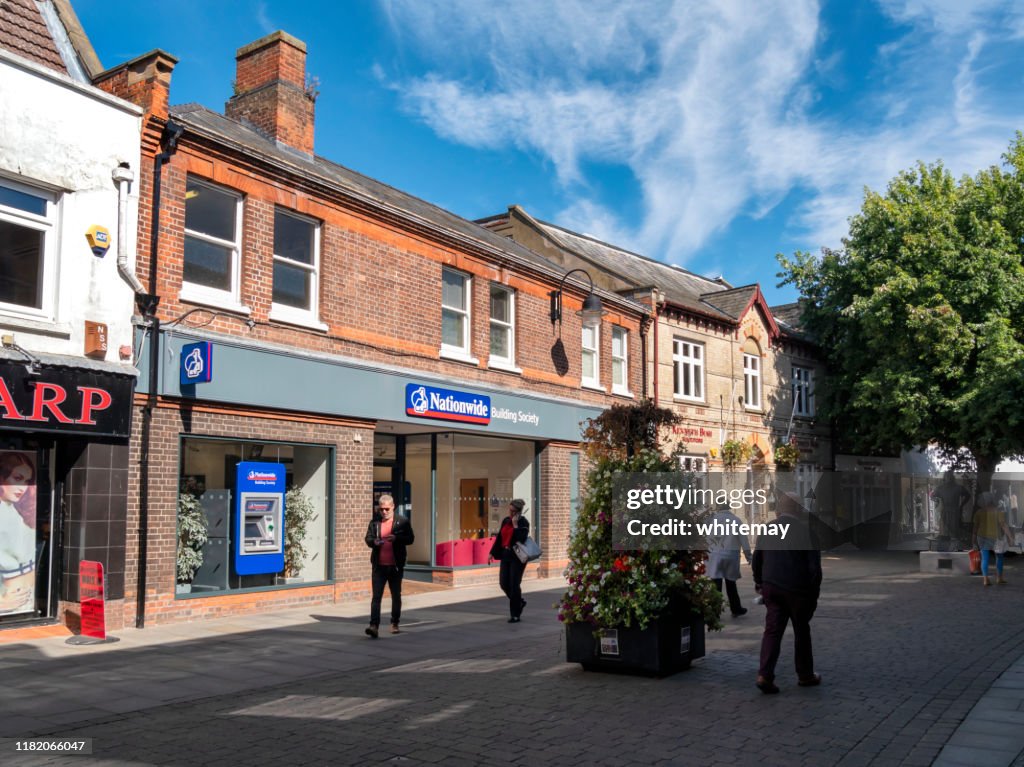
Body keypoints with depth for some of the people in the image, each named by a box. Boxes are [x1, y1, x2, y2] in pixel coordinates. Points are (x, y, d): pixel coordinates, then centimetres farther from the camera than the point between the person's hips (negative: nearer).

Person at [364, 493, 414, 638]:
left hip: (396, 565, 0)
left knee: (396, 595, 12)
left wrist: (396, 538, -20)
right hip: (379, 565, 1)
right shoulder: (374, 522, 6)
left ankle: (395, 624, 26)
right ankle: (374, 626, -11)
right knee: (376, 596, -7)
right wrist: (374, 541, -14)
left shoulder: (402, 522, 0)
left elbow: (410, 539, -3)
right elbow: (368, 538, 10)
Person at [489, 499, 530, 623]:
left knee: (514, 585, -3)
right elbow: (499, 537, 14)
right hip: (505, 555, 6)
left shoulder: (523, 522, -9)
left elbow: (521, 539, -23)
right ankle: (520, 602, 31)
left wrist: (515, 525, -20)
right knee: (504, 583, 5)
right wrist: (492, 553, 13)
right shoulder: (506, 521, 9)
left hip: (517, 557, -6)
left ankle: (515, 615, 8)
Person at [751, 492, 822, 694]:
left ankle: (765, 675, -8)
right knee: (801, 631, 13)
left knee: (772, 630, 4)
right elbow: (814, 564, -9)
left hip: (771, 587, 4)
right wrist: (814, 591, 0)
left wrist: (759, 583, 22)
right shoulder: (805, 529, -9)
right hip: (797, 589, -3)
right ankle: (805, 675, 25)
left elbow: (756, 560, 11)